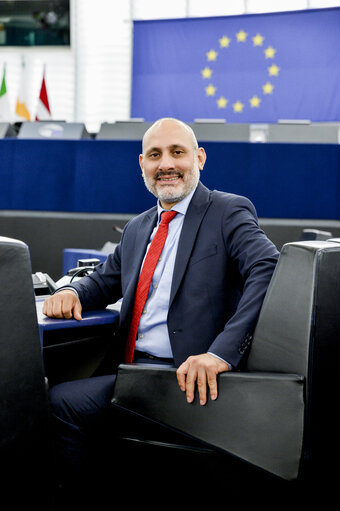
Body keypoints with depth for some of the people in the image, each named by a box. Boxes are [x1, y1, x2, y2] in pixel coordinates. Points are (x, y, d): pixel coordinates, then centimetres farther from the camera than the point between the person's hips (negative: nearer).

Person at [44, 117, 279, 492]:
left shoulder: (228, 212, -3)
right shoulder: (137, 228, 20)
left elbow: (270, 270, -19)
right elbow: (105, 279, 29)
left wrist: (221, 352, -32)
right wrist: (72, 292, 2)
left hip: (189, 377, -6)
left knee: (61, 403, -20)